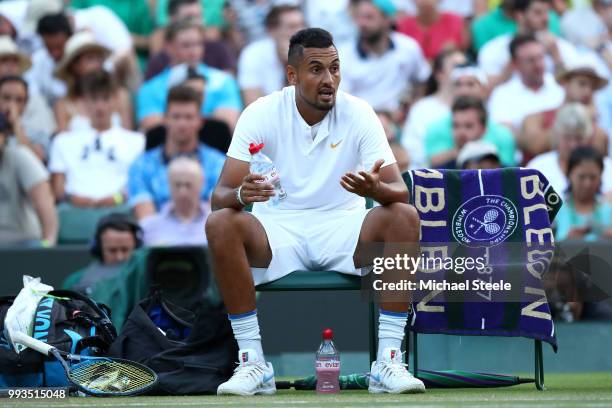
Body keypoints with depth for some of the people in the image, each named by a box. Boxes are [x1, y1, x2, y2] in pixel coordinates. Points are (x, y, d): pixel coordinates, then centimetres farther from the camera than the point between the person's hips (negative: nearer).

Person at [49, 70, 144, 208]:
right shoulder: (64, 141, 26)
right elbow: (57, 187, 16)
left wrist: (119, 197, -14)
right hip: (75, 208, 1)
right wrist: (71, 197, -7)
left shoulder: (135, 141, 20)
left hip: (117, 207, -1)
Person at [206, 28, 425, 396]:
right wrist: (240, 194, -38)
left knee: (405, 217, -28)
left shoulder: (359, 114, -7)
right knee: (220, 224, -31)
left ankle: (389, 361, -25)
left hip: (343, 230, 1)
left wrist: (376, 189, -39)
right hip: (278, 232, 0)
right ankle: (253, 363, -24)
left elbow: (399, 191, -13)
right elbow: (220, 195, -12)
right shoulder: (260, 115, -8)